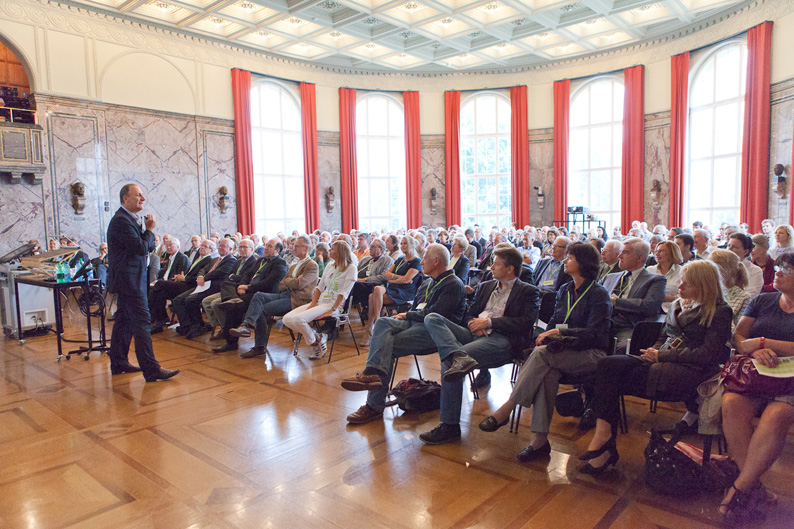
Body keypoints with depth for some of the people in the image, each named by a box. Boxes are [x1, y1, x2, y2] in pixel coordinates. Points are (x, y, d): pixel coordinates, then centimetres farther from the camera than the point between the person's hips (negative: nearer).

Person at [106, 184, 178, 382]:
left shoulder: (129, 219, 17)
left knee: (124, 321, 17)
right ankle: (151, 369, -10)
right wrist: (149, 229, -7)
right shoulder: (121, 220, -16)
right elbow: (141, 248, -22)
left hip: (128, 280, 11)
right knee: (142, 323, -11)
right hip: (129, 280, -11)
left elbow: (149, 247, 17)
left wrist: (147, 232, -3)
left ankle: (118, 363, 27)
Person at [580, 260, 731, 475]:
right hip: (662, 363, 7)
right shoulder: (677, 305, 22)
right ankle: (603, 433, -29)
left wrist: (662, 356, -11)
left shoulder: (720, 312, 1)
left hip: (690, 371, -7)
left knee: (618, 380, -25)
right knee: (608, 365, -22)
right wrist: (653, 352, 2)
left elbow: (707, 354, -9)